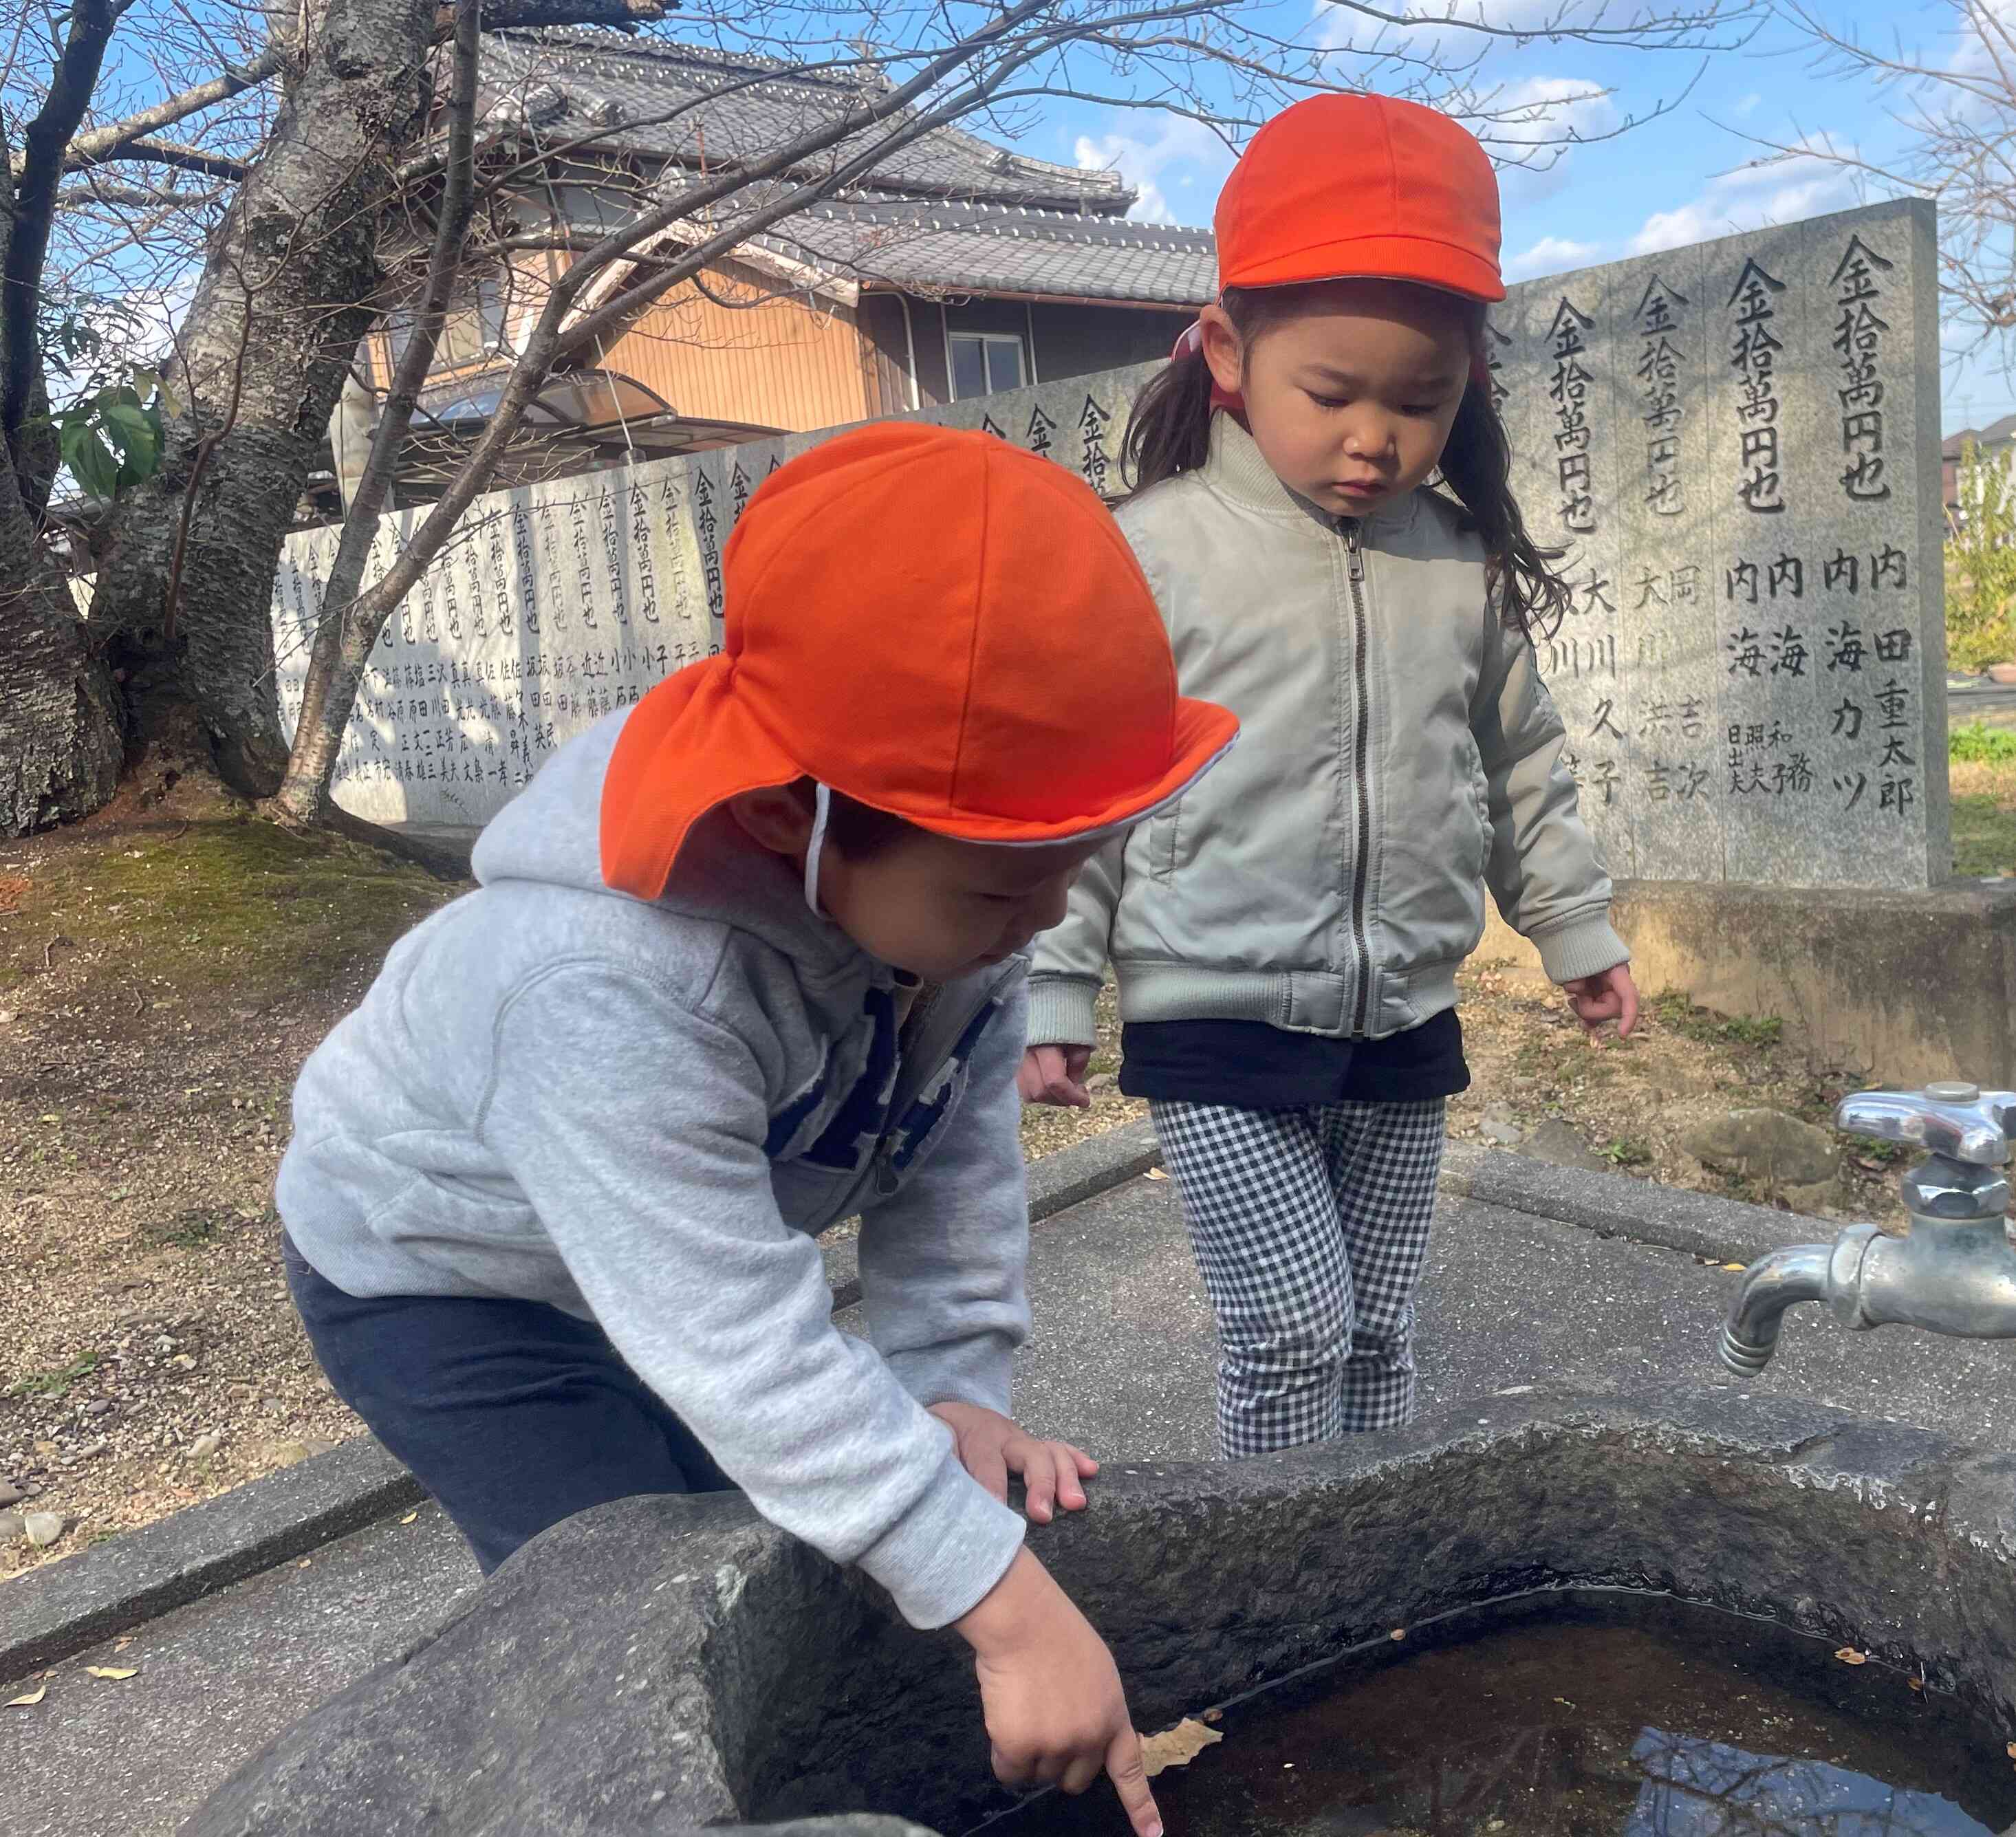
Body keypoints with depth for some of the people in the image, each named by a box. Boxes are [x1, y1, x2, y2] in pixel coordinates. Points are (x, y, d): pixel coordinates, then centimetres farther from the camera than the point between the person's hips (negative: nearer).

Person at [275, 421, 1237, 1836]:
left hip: (700, 1237, 6)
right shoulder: (614, 986, -45)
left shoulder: (950, 874, -24)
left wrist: (957, 1386, -22)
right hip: (441, 1267, -6)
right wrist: (1007, 1605, -42)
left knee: (804, 1573, 9)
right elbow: (749, 1353, -44)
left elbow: (957, 1152, -15)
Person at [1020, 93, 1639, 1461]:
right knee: (1294, 1328, -7)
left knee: (1378, 1331, 14)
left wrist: (1580, 932, 22)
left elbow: (1523, 769, 16)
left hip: (1403, 1029, 5)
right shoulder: (1158, 551, -9)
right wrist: (1053, 996, -5)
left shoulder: (1467, 564, 4)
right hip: (1218, 1029, -4)